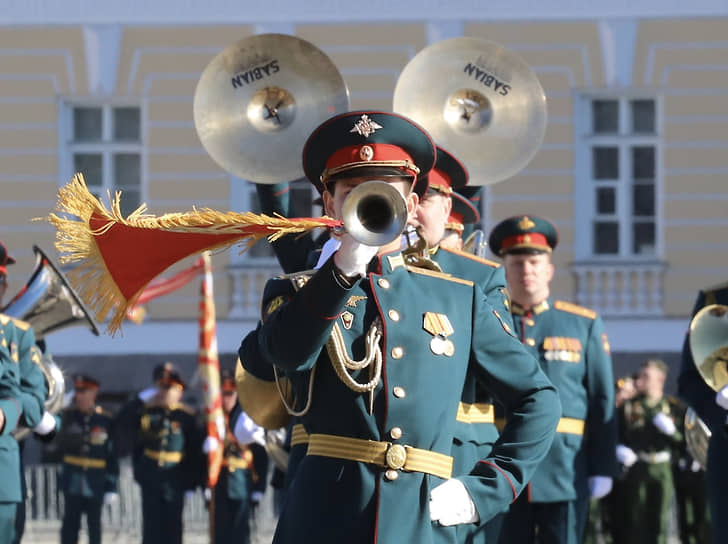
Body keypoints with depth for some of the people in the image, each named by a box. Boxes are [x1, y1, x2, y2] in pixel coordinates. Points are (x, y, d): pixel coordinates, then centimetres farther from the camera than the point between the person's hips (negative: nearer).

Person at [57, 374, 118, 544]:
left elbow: (112, 456, -2)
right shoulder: (69, 415, 4)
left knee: (94, 524, 6)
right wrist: (86, 439, -16)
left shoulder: (105, 419, -3)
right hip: (73, 481, 1)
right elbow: (63, 443, -2)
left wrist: (111, 486, -4)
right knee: (70, 523, 1)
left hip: (96, 483, -1)